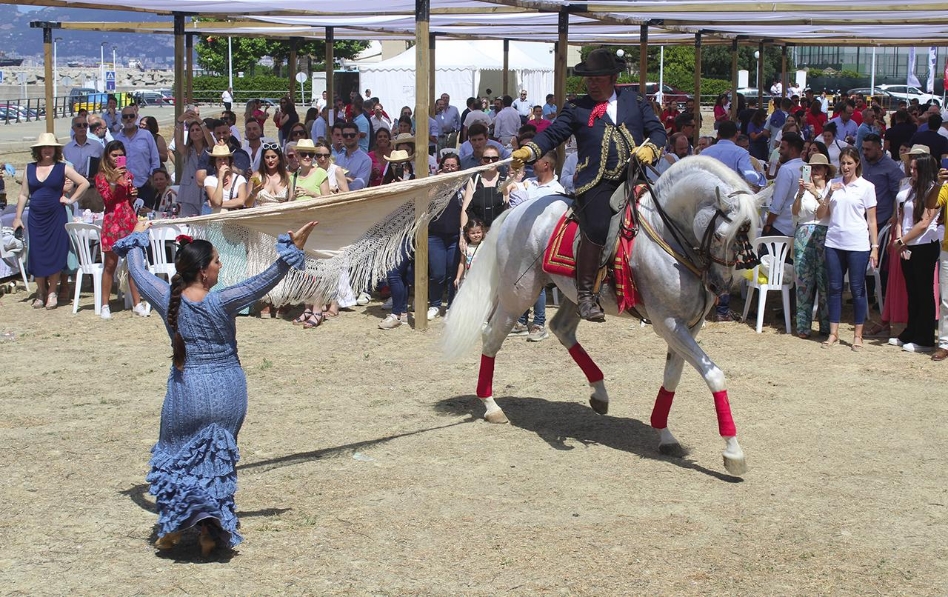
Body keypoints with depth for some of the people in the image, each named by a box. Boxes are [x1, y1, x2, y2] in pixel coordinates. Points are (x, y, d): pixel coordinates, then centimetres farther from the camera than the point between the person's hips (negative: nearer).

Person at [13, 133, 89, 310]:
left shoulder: (63, 168, -1)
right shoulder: (30, 168, 7)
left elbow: (84, 183, 1)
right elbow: (23, 194, 10)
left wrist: (71, 199, -3)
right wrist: (18, 217, 6)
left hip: (56, 217, -2)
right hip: (35, 218, 2)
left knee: (55, 254, -2)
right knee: (37, 255, 2)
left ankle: (52, 292, 9)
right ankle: (40, 292, 14)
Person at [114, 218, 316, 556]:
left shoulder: (167, 300, -6)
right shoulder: (221, 303, -17)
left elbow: (137, 271, 11)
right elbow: (267, 280, -15)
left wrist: (137, 238, 27)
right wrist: (293, 249, -9)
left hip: (184, 393, 2)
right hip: (226, 394, -2)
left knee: (176, 455, 20)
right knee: (218, 459, 14)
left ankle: (172, 528, 16)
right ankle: (212, 529, 8)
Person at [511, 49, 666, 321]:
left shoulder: (635, 101, 19)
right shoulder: (576, 109, 14)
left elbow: (657, 131, 15)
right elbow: (553, 134, 6)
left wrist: (650, 148, -7)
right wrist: (528, 151, -13)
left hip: (635, 178, 3)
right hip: (597, 183, -3)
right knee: (597, 229, -23)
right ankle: (585, 294, -14)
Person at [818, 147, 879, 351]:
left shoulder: (866, 187, 1)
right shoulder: (833, 184, 8)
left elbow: (871, 220, 2)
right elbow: (820, 215, 6)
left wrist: (874, 246, -3)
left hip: (858, 244, -3)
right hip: (834, 242, 3)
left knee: (857, 289, 1)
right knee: (834, 288, 6)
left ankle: (858, 335, 9)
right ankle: (833, 333, 13)